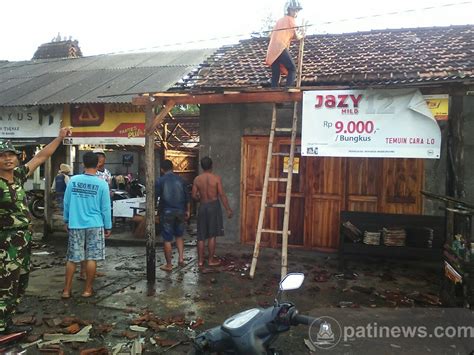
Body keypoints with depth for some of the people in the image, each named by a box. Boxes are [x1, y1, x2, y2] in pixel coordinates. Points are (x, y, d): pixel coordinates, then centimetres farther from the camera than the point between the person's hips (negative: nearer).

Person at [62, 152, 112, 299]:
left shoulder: (73, 180, -2)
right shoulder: (102, 184, -8)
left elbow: (66, 202, 5)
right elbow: (105, 208, -4)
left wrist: (67, 220, 19)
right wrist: (108, 227, 5)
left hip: (75, 224, 2)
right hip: (95, 225, -2)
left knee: (72, 258, 12)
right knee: (92, 258, 6)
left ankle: (66, 290, 18)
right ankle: (87, 290, 14)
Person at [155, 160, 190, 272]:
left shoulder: (160, 181, -7)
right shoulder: (180, 179, 2)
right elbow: (187, 197, 5)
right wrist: (188, 211, 15)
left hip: (167, 212, -3)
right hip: (180, 211, 3)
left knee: (167, 239, 4)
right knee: (179, 235, 21)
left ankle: (168, 265, 11)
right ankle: (181, 258, 13)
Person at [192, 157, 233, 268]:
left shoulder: (197, 179, -1)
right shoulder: (217, 178, -8)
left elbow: (194, 195, 1)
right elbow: (222, 195, -10)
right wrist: (228, 209, -5)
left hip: (202, 207, 3)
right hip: (214, 206, -2)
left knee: (201, 236, 9)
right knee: (212, 235, 4)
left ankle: (200, 260, 14)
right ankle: (211, 260, 10)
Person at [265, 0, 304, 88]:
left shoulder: (279, 20, 28)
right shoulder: (290, 19, 7)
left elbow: (271, 35, 27)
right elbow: (297, 36, 5)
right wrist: (301, 36, 25)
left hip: (272, 50, 7)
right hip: (281, 49, -7)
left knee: (275, 74, 7)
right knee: (292, 69, -2)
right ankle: (288, 89, -17)